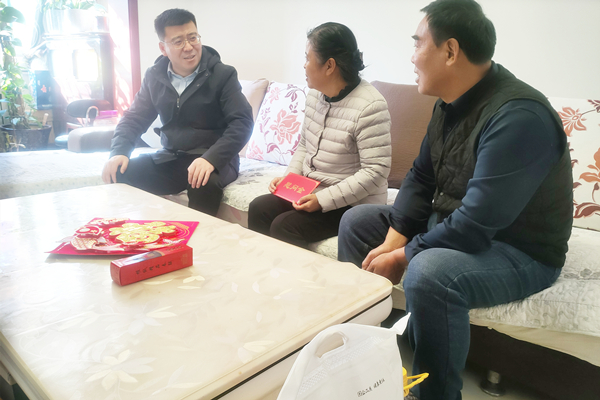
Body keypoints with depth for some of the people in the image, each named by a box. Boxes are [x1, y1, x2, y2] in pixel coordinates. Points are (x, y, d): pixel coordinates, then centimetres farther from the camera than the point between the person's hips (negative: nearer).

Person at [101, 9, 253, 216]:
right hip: (169, 158, 4)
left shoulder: (223, 74, -7)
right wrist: (119, 151, -8)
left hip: (211, 159, -4)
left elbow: (242, 122, -16)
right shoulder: (154, 76, 7)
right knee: (121, 174, -17)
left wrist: (211, 158, -31)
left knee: (205, 184, -36)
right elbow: (135, 118, 13)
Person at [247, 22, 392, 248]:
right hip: (312, 191, 8)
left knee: (283, 227, -22)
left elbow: (376, 171, -24)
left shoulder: (369, 107, -21)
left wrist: (323, 200, -24)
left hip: (353, 203, -8)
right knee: (258, 209, -4)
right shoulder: (315, 94, 5)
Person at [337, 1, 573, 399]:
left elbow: (476, 226, -32)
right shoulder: (450, 104, 0)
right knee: (357, 221, 8)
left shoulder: (518, 117, -28)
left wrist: (402, 257, -19)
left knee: (427, 272, -38)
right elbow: (420, 177, 5)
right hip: (448, 224, 9)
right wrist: (393, 239, -8)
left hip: (520, 252, -9)